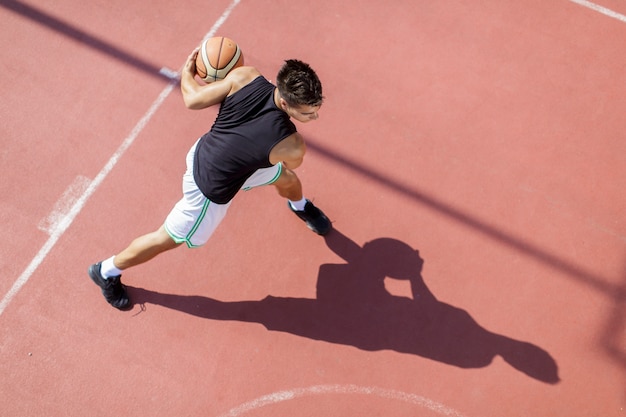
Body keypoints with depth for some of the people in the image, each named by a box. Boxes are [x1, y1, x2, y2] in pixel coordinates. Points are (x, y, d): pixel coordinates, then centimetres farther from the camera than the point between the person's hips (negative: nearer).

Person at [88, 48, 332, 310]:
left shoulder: (245, 77, -31)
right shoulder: (293, 148, -39)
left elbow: (193, 100, -16)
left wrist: (187, 72, 6)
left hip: (203, 151, 7)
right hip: (211, 189, -7)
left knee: (286, 179, 29)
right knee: (168, 239, 20)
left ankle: (301, 207, 68)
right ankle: (106, 271, 46)